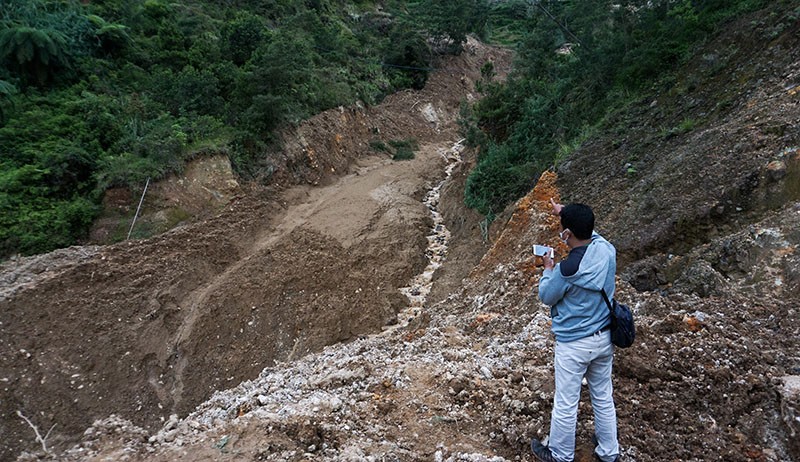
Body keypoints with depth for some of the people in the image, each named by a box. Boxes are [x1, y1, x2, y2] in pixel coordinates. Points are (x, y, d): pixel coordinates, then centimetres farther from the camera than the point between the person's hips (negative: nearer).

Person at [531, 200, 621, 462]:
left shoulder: (567, 270, -28)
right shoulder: (607, 250, -9)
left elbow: (546, 297, -9)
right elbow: (589, 232, 15)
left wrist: (548, 269, 5)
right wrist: (565, 213, 24)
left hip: (573, 345, -7)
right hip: (604, 338, 7)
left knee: (565, 404, 12)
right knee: (604, 397, 23)